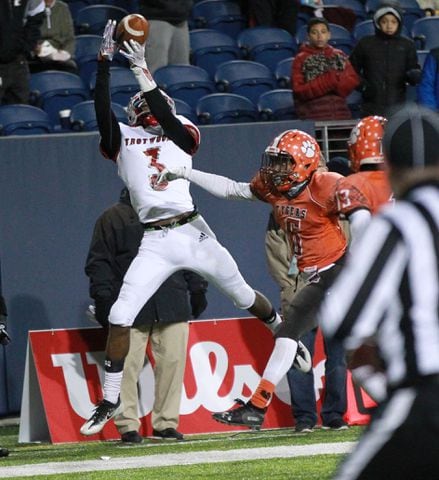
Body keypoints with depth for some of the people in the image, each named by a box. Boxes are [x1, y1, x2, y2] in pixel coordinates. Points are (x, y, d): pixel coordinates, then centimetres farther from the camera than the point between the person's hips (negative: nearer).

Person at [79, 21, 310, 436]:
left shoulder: (181, 136, 11)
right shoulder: (122, 140, 9)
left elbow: (167, 117, -10)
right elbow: (102, 106, -5)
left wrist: (143, 74, -13)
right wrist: (104, 59, -11)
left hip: (193, 232, 1)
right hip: (155, 242, -1)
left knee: (243, 295, 16)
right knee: (120, 317, -9)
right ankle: (110, 402, 0)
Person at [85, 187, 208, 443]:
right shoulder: (112, 218, 5)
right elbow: (99, 261, 3)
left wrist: (198, 289, 16)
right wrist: (103, 297, -6)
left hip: (172, 305, 3)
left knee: (173, 360, -1)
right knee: (127, 364, -7)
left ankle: (166, 422, 8)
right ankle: (128, 424, -1)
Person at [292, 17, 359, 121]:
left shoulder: (339, 56, 13)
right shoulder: (301, 59, 2)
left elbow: (353, 80, 9)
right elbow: (299, 90, -5)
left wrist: (336, 79, -11)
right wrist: (328, 81, -12)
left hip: (340, 115, 3)